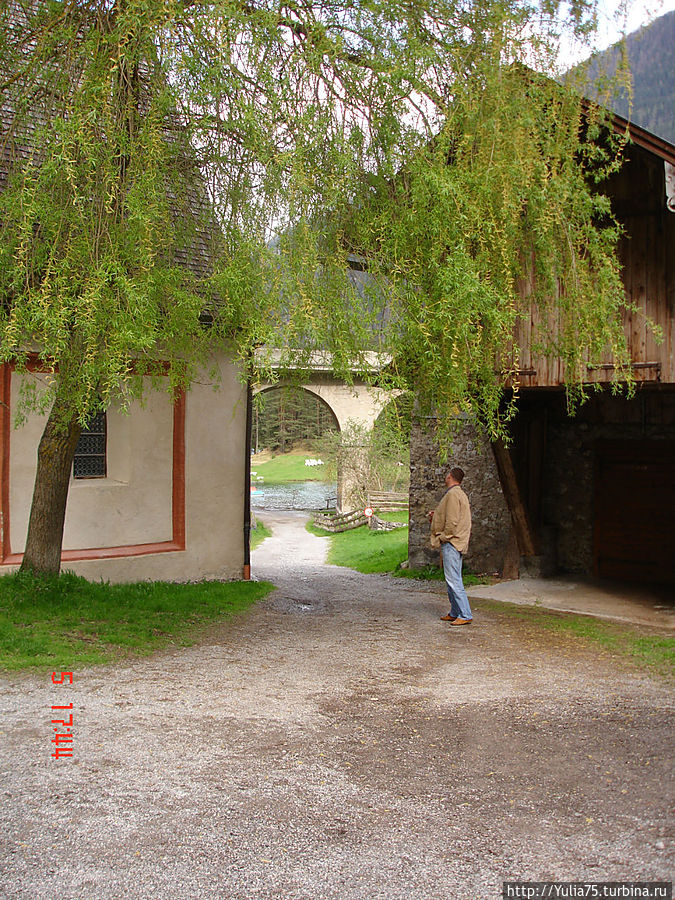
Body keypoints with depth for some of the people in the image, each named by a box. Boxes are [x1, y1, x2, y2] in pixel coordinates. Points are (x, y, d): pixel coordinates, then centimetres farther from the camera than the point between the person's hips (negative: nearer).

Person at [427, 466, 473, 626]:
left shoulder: (452, 494, -15)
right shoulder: (460, 493, 18)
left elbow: (452, 522, -20)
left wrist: (443, 538, -11)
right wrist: (436, 516, 18)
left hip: (451, 542, -11)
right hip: (456, 543, 11)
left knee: (453, 580, -10)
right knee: (452, 580, 14)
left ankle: (466, 615, -10)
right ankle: (455, 613, 18)